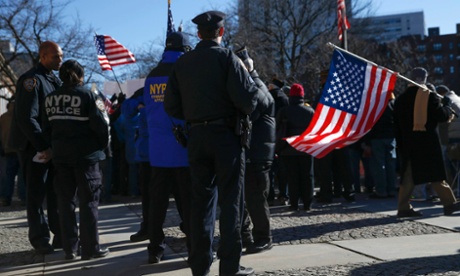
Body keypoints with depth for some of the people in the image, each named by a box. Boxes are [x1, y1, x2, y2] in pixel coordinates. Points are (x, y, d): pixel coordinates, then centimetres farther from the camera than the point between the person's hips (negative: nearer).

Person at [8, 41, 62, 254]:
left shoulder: (54, 80, 13)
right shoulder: (31, 80, -13)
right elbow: (26, 118, -19)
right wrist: (42, 147, -21)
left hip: (52, 145, 7)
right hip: (34, 147, -7)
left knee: (56, 193, 10)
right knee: (36, 195, 1)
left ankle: (60, 235, 18)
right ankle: (40, 240, 9)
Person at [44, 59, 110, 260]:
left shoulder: (50, 98, 5)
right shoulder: (87, 95, -10)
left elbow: (48, 125, 7)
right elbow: (99, 124, -12)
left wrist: (54, 147, 15)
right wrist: (103, 144, 4)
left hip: (60, 155, 5)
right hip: (85, 153, -4)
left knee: (66, 201, 10)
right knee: (88, 201, 2)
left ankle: (70, 248, 13)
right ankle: (90, 248, 3)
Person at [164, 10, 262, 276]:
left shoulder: (182, 62, 8)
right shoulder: (227, 57, -7)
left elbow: (171, 106, 6)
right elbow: (247, 98, -14)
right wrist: (250, 73, 3)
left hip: (197, 136, 5)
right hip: (226, 134, -5)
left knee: (202, 199, 11)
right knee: (230, 200, 1)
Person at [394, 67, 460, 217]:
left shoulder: (400, 99, 9)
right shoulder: (430, 96, -7)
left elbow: (397, 125, 10)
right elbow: (442, 116, -9)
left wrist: (400, 145, 15)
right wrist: (446, 105, 11)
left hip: (408, 143, 4)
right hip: (428, 142, -4)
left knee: (408, 175, 7)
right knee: (436, 174, 2)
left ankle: (403, 207, 4)